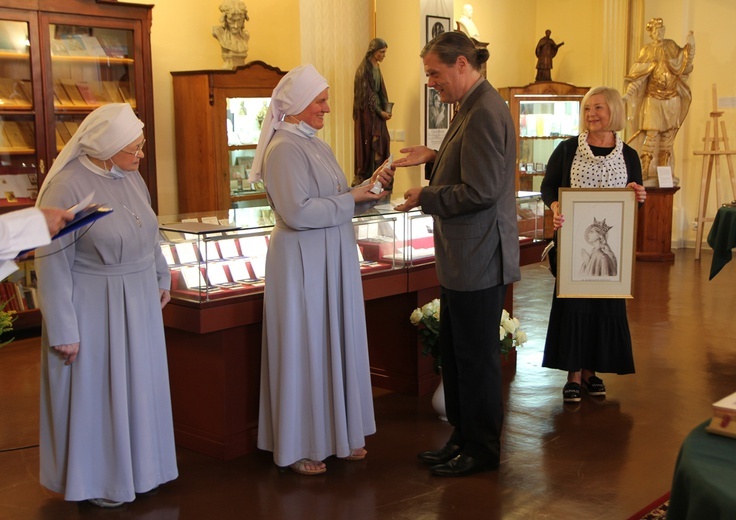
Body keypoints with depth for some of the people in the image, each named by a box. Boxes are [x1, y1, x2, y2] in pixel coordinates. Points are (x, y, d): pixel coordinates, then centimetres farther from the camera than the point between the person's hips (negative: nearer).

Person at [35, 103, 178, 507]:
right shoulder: (68, 187, -21)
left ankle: (138, 466, 36)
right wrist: (63, 330, -17)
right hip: (93, 309, -7)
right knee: (95, 390, 7)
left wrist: (161, 278, 17)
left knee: (138, 384, 17)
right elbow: (52, 264, -19)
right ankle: (93, 480, 26)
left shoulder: (130, 177, 0)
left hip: (139, 303, 7)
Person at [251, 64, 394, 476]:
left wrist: (370, 187, -2)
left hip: (333, 260, 9)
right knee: (305, 349, 0)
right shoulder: (284, 149, -14)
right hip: (302, 263, -9)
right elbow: (298, 212, -22)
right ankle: (300, 446, 13)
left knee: (338, 343, 13)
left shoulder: (317, 146, 13)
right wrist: (351, 199, -15)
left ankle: (337, 433, 26)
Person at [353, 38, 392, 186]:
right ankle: (362, 176, 0)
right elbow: (367, 94, -15)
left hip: (378, 111, 8)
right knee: (369, 142, -6)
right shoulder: (364, 69, -13)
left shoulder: (377, 67, 13)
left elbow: (381, 90, 14)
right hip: (367, 111, -8)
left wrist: (386, 108, 0)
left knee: (382, 140, 5)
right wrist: (380, 111, -15)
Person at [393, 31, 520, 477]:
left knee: (477, 357, 3)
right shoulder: (475, 108, 13)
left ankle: (482, 450, 19)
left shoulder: (485, 112, -19)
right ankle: (463, 439, 31)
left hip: (479, 260, -10)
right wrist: (435, 159, 9)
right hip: (464, 257, 10)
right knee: (454, 353, 18)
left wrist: (426, 198, -12)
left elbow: (481, 190, -23)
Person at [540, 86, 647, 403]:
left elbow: (636, 199, 12)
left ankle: (591, 369, 21)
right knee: (572, 303, -2)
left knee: (606, 304, 6)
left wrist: (639, 197, -12)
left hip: (610, 243, 2)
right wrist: (555, 207, -22)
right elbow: (548, 186, -2)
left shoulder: (628, 155, 5)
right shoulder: (568, 149, -1)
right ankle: (574, 374, 7)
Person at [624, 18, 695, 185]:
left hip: (672, 100, 4)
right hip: (654, 99, -3)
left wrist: (690, 46, -9)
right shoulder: (647, 51, -1)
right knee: (652, 135, -11)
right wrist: (628, 94, -18)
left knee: (668, 137, 6)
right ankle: (645, 175, -8)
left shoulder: (671, 46, 7)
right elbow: (638, 75, -7)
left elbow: (684, 63, 2)